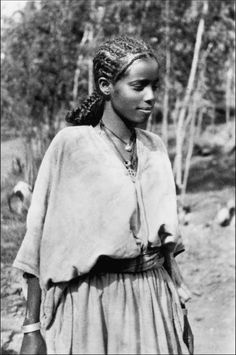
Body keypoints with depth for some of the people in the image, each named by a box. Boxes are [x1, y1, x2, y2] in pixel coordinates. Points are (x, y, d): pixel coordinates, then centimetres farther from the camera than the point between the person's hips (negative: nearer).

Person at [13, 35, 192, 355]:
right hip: (91, 302, -4)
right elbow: (41, 239, -8)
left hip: (155, 300, 4)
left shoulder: (156, 148, 6)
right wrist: (32, 329, -10)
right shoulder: (70, 145, -9)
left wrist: (180, 311, 13)